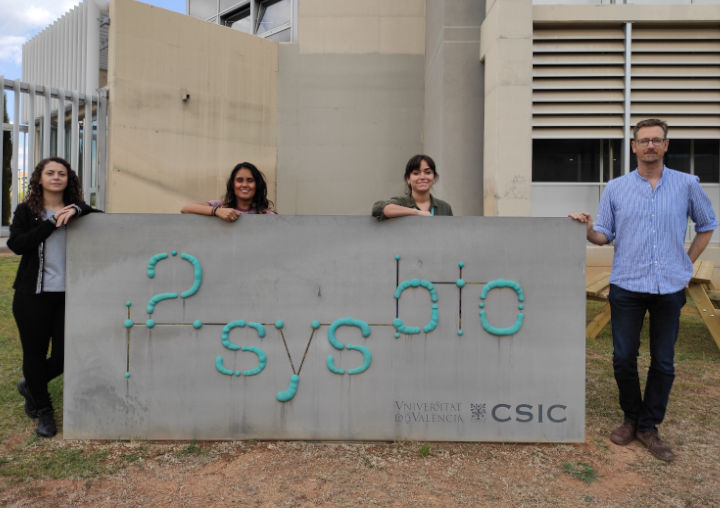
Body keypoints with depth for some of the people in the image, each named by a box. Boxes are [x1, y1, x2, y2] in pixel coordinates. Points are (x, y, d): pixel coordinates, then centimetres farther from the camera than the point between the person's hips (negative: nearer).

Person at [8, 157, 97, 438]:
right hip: (33, 295, -1)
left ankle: (30, 386, 34)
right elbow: (17, 244, -10)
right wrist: (52, 222, -15)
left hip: (68, 294, 1)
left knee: (65, 357, 1)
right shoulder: (26, 210, 3)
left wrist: (77, 211, -20)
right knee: (35, 354, 8)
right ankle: (43, 410, 30)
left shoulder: (75, 211, 7)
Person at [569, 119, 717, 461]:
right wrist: (588, 230, -16)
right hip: (626, 287, 0)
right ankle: (631, 417, 25)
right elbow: (604, 236, 6)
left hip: (670, 288, 1)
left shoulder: (687, 185, 4)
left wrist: (687, 262, 9)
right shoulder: (616, 189, 5)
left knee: (663, 362, 6)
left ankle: (648, 426, 22)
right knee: (623, 358, 3)